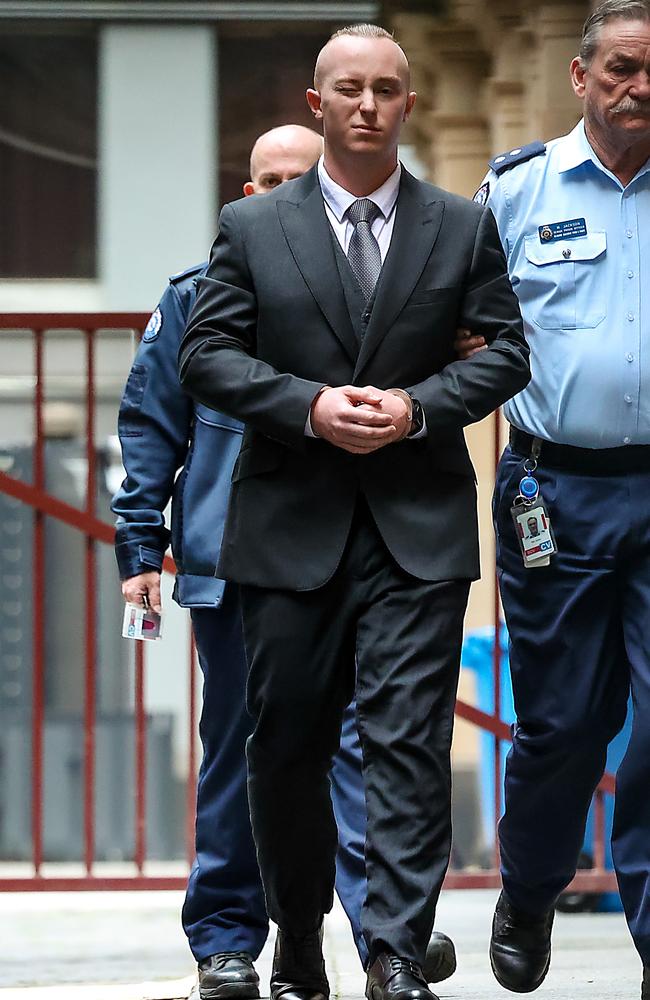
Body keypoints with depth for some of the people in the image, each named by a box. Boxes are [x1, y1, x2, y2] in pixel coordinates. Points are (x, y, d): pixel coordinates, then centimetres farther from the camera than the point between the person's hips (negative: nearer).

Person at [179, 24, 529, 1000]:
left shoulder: (466, 228, 8)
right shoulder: (251, 228, 6)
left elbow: (506, 349, 6)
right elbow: (207, 354, 1)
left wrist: (420, 404, -11)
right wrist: (310, 407, -13)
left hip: (421, 527, -1)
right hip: (291, 527, 1)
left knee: (409, 741, -10)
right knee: (287, 746, 8)